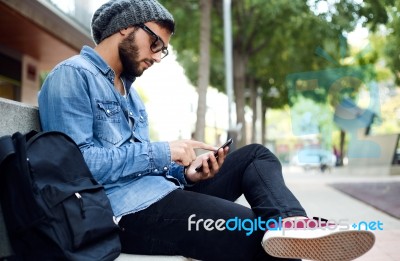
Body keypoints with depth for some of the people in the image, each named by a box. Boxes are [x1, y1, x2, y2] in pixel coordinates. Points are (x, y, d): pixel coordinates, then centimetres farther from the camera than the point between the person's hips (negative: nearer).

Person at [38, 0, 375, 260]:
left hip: (159, 188, 10)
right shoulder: (73, 75, -7)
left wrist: (185, 171, 1)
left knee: (255, 155, -1)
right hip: (130, 210, -10)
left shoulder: (126, 87, 24)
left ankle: (288, 225, -26)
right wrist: (161, 152, -14)